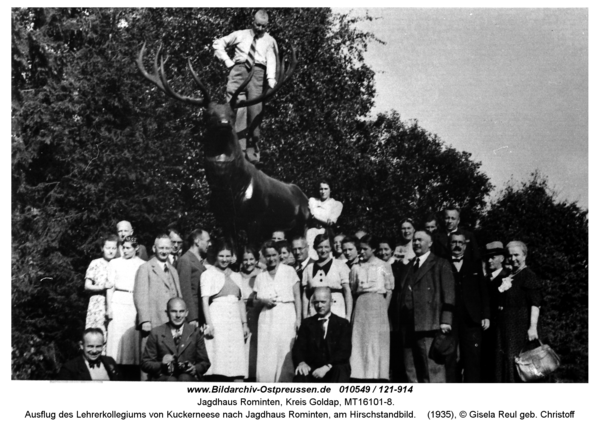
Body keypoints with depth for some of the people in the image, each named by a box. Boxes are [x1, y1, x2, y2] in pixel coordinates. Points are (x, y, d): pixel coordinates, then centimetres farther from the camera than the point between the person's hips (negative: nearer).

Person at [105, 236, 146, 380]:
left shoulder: (142, 265, 9)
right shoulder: (114, 263, 10)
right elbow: (110, 287, 7)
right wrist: (109, 307, -1)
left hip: (136, 303, 0)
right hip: (118, 302, 0)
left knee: (134, 337, -3)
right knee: (118, 336, -5)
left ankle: (133, 376, 0)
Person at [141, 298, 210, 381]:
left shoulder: (195, 333, 12)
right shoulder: (156, 333, 8)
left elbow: (205, 362, 14)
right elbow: (145, 363, 7)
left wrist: (195, 369, -9)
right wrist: (161, 364, -14)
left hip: (188, 377, 1)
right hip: (163, 378, -1)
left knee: (184, 378, -35)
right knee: (171, 380, -36)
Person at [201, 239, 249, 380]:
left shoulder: (236, 276, 19)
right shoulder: (208, 274, 3)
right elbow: (205, 301, -5)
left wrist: (244, 323, 11)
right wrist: (209, 324, -15)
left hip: (235, 321, 5)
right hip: (217, 319, -5)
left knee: (237, 361, -1)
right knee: (218, 359, -10)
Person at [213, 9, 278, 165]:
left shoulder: (269, 40, 15)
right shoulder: (240, 35, 17)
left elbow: (271, 59, -2)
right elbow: (218, 43, 22)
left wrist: (271, 78, -19)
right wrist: (227, 60, 9)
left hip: (257, 71, 0)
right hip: (239, 69, 0)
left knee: (255, 109, -8)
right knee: (237, 108, -14)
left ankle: (252, 149, -3)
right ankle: (239, 147, -19)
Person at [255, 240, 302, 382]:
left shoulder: (289, 271, 6)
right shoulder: (260, 277, 14)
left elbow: (297, 296, 3)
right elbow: (256, 299, 18)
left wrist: (298, 318, -6)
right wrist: (263, 301, -5)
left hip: (286, 316, -2)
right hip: (267, 318, 2)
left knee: (285, 355, -7)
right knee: (266, 356, -3)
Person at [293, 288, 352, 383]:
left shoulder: (342, 323, 8)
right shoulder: (307, 323, 16)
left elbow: (344, 351, -4)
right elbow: (298, 347, 5)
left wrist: (327, 367, -22)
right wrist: (301, 362, -21)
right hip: (312, 369, 1)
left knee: (340, 371, -35)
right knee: (301, 373, -32)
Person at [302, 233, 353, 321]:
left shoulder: (340, 265, 5)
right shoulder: (308, 269, 13)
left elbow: (347, 291, 3)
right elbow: (305, 295, 13)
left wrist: (348, 317, -3)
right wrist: (305, 318, 6)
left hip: (337, 313, -2)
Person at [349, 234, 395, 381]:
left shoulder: (384, 266, 3)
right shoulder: (356, 268, 11)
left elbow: (389, 291, 3)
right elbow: (352, 291, 15)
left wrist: (384, 310, -3)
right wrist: (359, 290, -4)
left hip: (378, 304, -2)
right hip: (360, 305, 2)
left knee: (377, 341, -2)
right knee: (359, 340, -2)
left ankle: (377, 375, 2)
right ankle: (361, 374, 2)